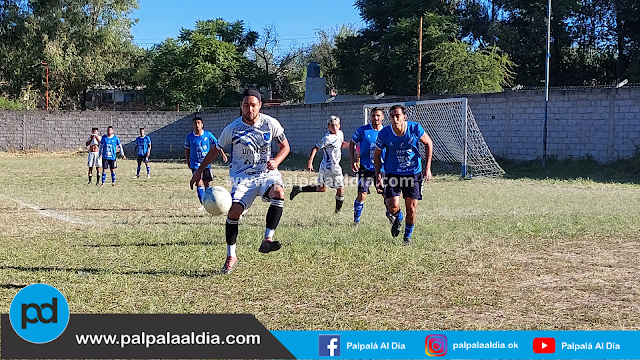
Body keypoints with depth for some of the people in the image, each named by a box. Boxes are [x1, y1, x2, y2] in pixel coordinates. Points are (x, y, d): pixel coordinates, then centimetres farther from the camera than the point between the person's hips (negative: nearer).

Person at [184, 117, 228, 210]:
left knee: (206, 183, 8)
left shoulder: (208, 134, -4)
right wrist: (188, 161, 10)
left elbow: (216, 144, 7)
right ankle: (203, 204, -7)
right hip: (195, 163, -1)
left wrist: (223, 154, 0)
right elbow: (187, 149, 10)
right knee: (199, 183, -12)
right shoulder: (189, 137, -5)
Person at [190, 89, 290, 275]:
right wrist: (199, 171, 9)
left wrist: (276, 161, -13)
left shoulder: (270, 123, -4)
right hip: (242, 177, 0)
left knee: (278, 192, -33)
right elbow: (216, 150, 9)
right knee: (234, 211, -19)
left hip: (267, 173, 0)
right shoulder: (232, 128, -5)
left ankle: (267, 239, -30)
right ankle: (231, 256, -1)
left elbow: (285, 146, 7)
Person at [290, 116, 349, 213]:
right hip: (331, 168, -10)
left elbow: (341, 144, 28)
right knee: (341, 189, 3)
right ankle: (338, 211, 17)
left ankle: (299, 189, 20)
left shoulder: (340, 133, 8)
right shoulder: (328, 138, -20)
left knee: (322, 188, 22)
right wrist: (310, 162, -27)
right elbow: (315, 149, -20)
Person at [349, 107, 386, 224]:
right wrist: (353, 161, -4)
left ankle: (390, 212, 32)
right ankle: (356, 219, 12)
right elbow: (352, 144, 7)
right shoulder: (363, 130, -4)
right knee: (362, 195, -9)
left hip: (382, 169, 2)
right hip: (365, 168, -2)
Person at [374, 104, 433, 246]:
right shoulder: (384, 133, -13)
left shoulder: (415, 128, -14)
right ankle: (397, 218, 25)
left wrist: (428, 168, -3)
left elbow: (428, 143, 2)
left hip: (413, 174, 0)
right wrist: (378, 176, -6)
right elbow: (377, 155, 2)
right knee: (393, 206, -14)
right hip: (392, 174, 0)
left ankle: (408, 235, 26)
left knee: (411, 208, -1)